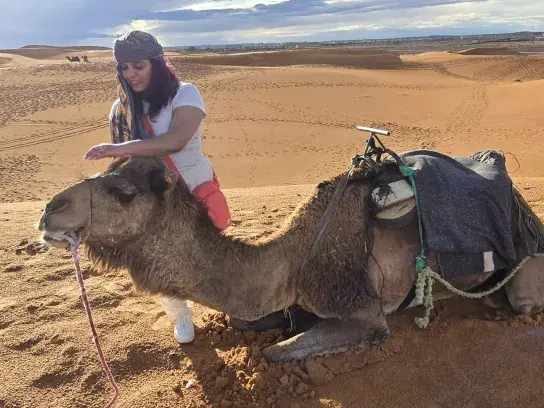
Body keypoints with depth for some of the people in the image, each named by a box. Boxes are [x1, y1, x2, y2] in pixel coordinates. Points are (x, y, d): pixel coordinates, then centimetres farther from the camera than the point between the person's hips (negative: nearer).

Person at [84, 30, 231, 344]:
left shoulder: (185, 95, -16)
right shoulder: (122, 109, -1)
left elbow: (175, 141, -34)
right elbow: (122, 158, 7)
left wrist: (123, 148, -42)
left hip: (196, 194, -3)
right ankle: (180, 317, 41)